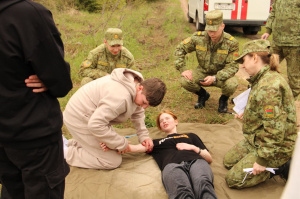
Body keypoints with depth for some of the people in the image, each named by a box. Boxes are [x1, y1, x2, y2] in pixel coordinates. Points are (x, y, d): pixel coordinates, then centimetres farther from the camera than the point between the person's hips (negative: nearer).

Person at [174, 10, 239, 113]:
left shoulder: (231, 43, -19)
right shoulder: (198, 38, -14)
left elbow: (232, 66, -19)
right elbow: (179, 49, -5)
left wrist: (215, 78, -36)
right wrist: (183, 69, -19)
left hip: (221, 75, -2)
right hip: (203, 72, 2)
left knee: (231, 84, -36)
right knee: (184, 81, -26)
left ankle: (224, 99, 5)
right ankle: (203, 95, 10)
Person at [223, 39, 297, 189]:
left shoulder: (269, 86, -29)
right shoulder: (263, 79, 4)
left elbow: (275, 127, -31)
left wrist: (262, 159, -25)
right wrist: (247, 114, 16)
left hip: (275, 146, -10)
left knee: (233, 180, -7)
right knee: (228, 161, 17)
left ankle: (282, 167, 0)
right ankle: (278, 165, 15)